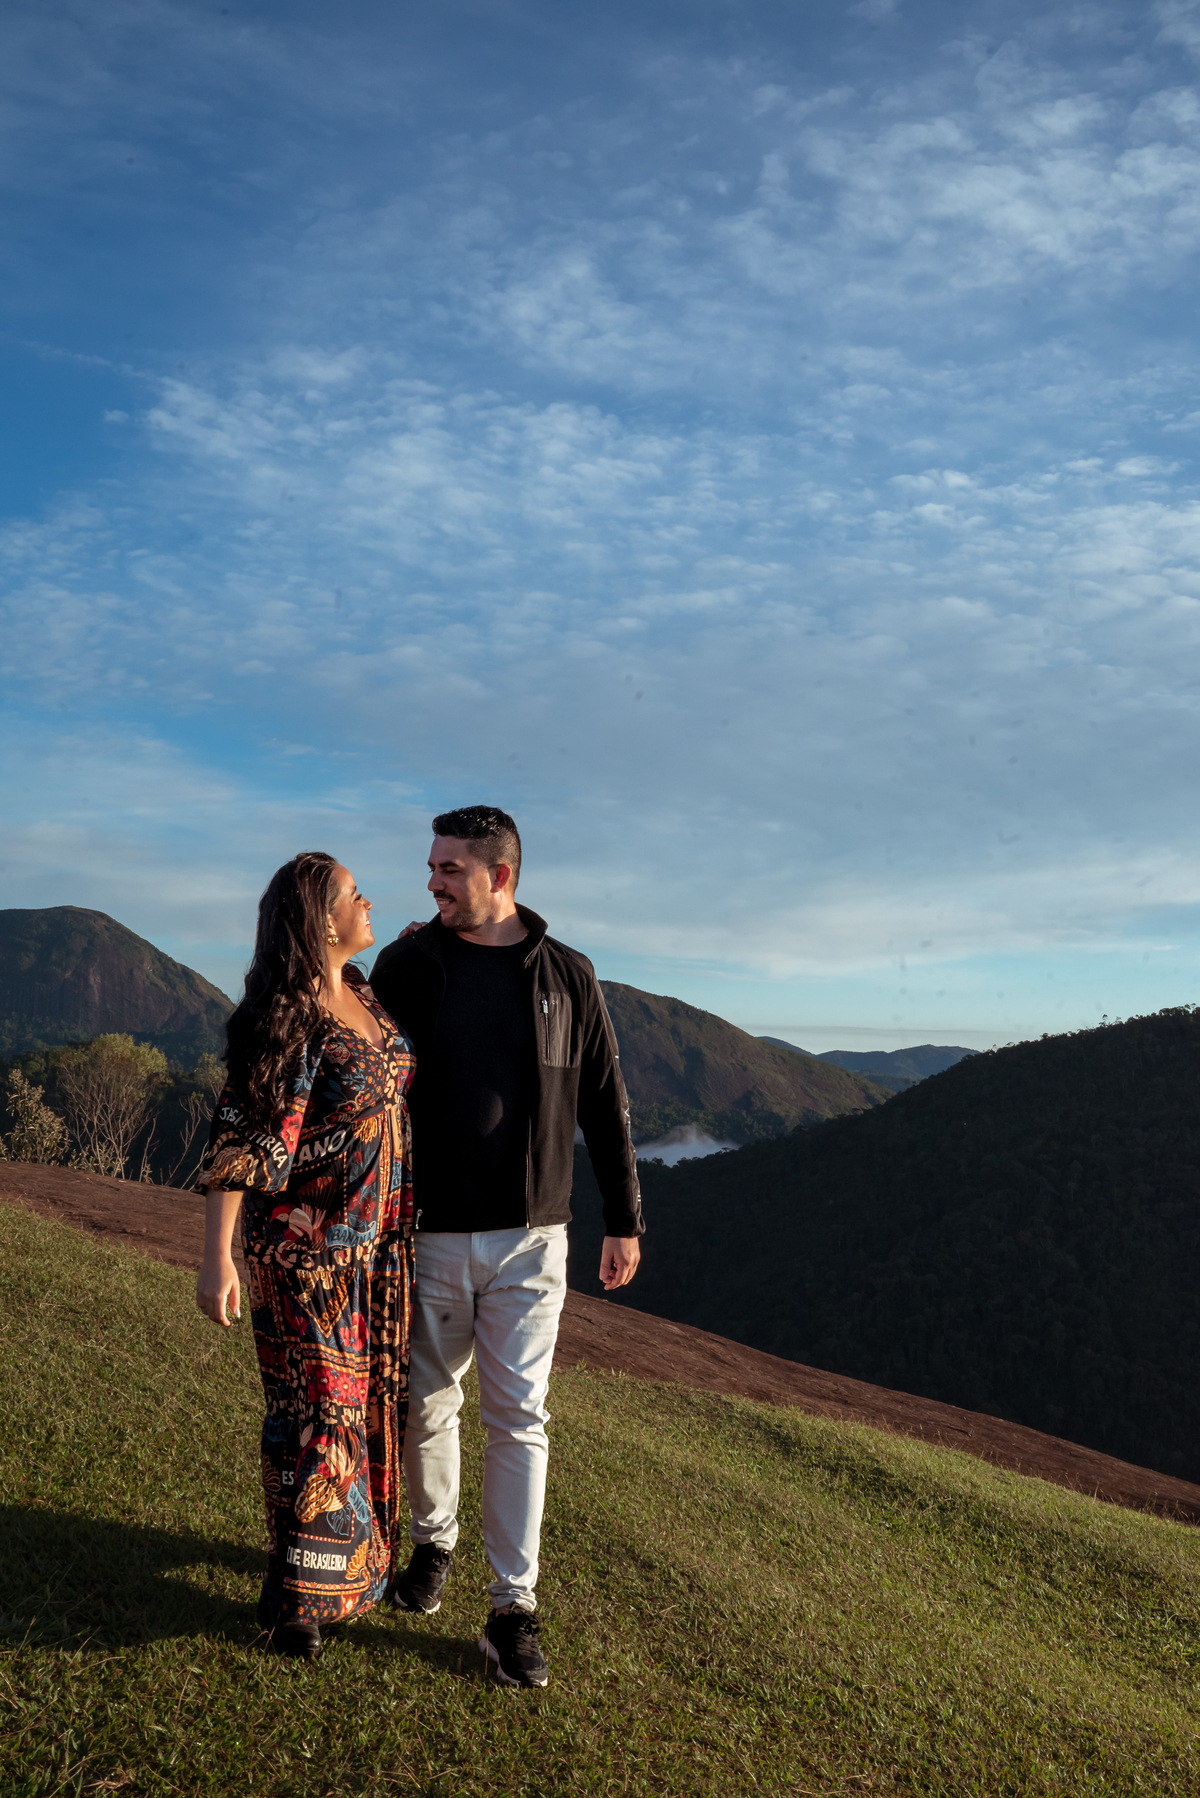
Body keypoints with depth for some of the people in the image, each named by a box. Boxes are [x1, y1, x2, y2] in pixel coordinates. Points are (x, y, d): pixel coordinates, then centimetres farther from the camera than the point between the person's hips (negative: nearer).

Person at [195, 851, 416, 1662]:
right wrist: (218, 1257, -25)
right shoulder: (285, 1019, -20)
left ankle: (354, 1548, 37)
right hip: (308, 1245, -8)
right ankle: (298, 1592, 20)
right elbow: (242, 1139, -21)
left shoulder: (365, 993, 5)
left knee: (368, 1397, 17)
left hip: (378, 1238, 8)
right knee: (318, 1409, 2)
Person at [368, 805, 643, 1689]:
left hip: (531, 1237, -1)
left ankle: (514, 1607, 14)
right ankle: (434, 1542, 39)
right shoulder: (406, 966, -2)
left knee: (519, 1418, 2)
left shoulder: (567, 976, -2)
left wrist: (625, 1220, 4)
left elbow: (605, 1105, 4)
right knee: (429, 1402, 14)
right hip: (430, 1230, 1)